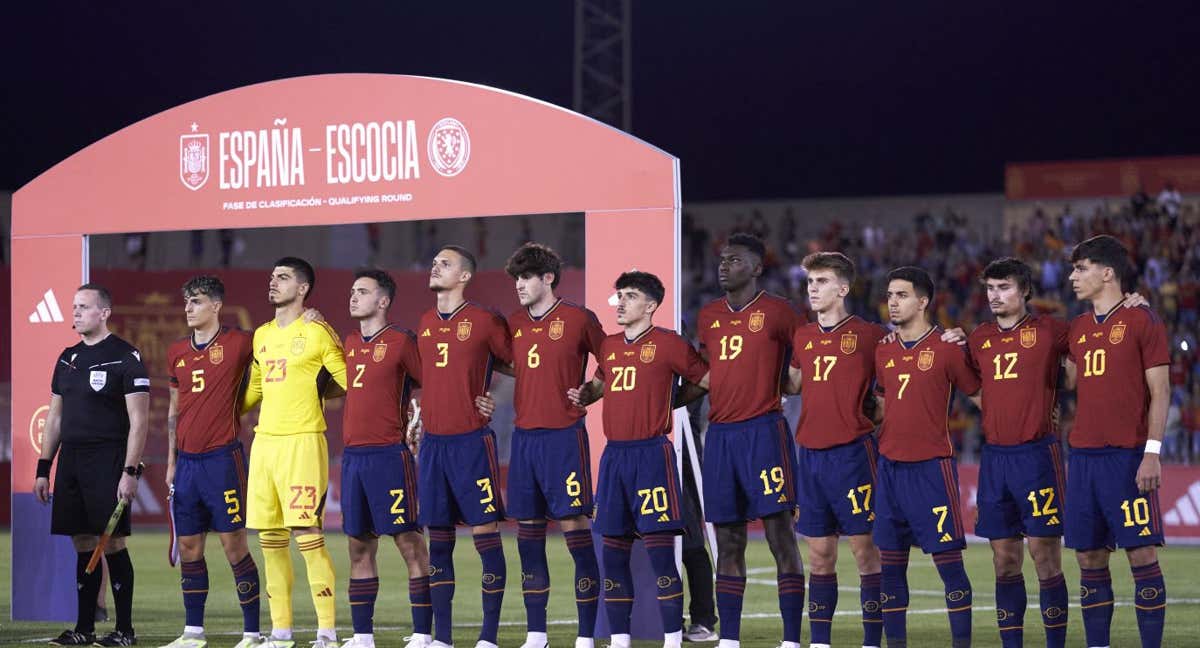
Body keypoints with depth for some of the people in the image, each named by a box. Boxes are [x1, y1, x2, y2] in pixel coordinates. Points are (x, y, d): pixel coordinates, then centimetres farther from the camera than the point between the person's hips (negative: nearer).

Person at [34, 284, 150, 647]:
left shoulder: (125, 358, -6)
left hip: (107, 462, -7)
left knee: (113, 543, -7)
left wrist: (130, 472, -16)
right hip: (70, 461, 7)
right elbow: (55, 418, 20)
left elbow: (138, 421, -10)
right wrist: (43, 468, 15)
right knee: (83, 545, 8)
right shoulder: (67, 358, 15)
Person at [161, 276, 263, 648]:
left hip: (222, 459, -5)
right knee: (188, 547, 7)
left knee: (234, 545, -5)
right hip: (187, 461, 5)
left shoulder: (238, 344, -4)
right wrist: (171, 462, 16)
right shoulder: (177, 353, 12)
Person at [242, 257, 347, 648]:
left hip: (302, 440, -7)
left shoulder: (318, 334, -4)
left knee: (307, 534, -11)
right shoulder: (262, 336, 17)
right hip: (264, 440, 7)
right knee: (270, 538, 6)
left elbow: (349, 382, -4)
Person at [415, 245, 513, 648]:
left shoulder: (484, 321, -5)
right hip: (432, 442, 6)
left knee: (485, 534, -5)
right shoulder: (425, 323, 12)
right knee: (438, 539, 6)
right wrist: (421, 409, 13)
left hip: (472, 441, -6)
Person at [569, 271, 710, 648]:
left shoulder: (667, 344, -4)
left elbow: (708, 381, 0)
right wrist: (584, 394, 12)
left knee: (659, 549, -9)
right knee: (613, 550, 6)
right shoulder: (609, 347, 14)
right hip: (614, 454, 6)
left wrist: (669, 400, -7)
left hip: (651, 452, -6)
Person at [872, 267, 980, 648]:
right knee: (889, 563, 6)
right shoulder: (883, 352, 12)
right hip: (889, 466, 6)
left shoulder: (946, 348, -5)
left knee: (948, 559, -6)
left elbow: (981, 395, 2)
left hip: (931, 467, -6)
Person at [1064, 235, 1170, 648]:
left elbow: (1160, 391, -6)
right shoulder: (1078, 328, 15)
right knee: (1089, 556, 6)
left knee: (1141, 552, -7)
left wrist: (1152, 452, -13)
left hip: (1128, 456, -6)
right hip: (1084, 455, 6)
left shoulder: (1142, 322, -3)